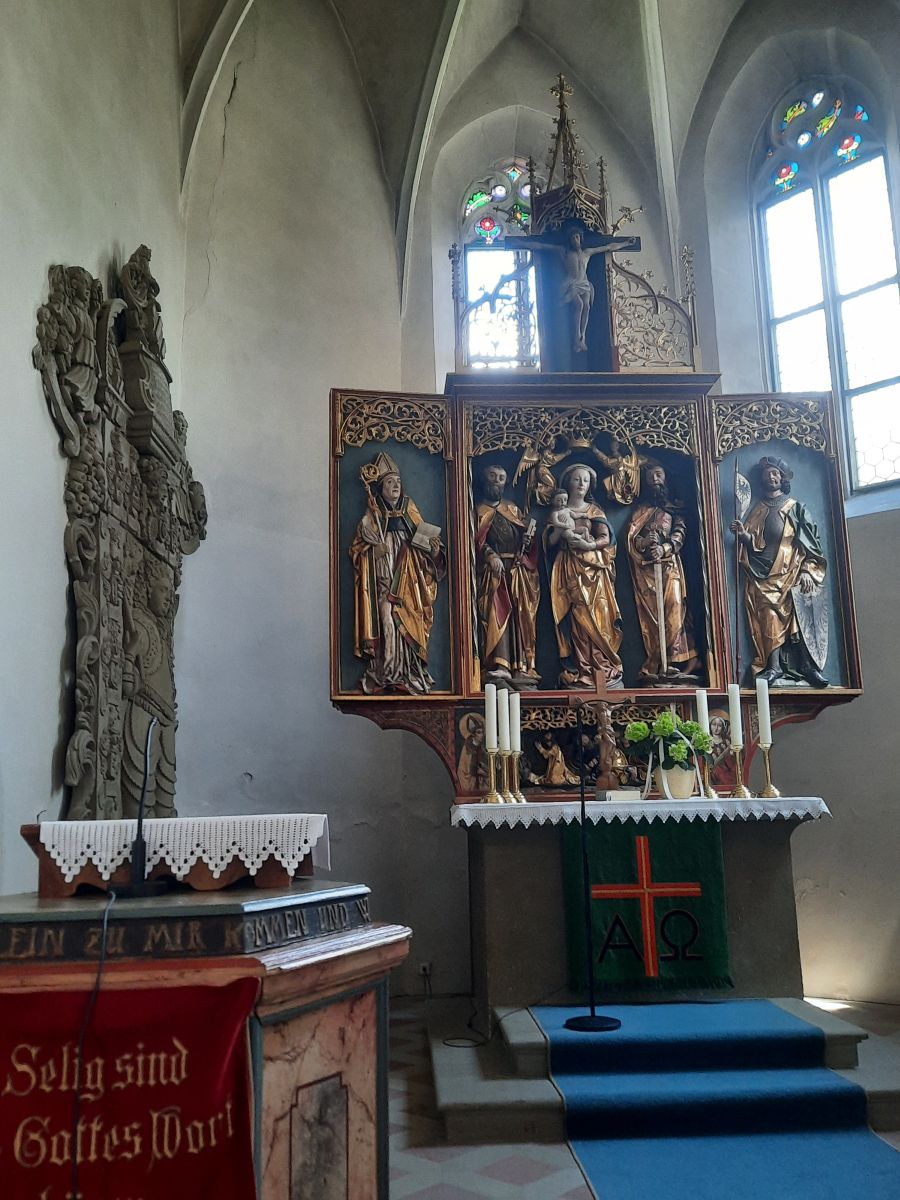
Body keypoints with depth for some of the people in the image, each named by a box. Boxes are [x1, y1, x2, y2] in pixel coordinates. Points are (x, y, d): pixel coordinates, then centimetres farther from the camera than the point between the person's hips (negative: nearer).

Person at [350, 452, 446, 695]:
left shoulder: (410, 513, 15)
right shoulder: (371, 518, 7)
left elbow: (421, 549, 14)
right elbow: (357, 549, 4)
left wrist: (433, 549, -6)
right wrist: (374, 549, -14)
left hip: (407, 582, 3)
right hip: (382, 580, -3)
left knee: (407, 625, -3)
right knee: (386, 622, -13)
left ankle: (408, 675, -1)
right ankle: (385, 675, -12)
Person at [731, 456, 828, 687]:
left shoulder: (796, 508, 13)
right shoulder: (756, 510, 18)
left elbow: (811, 542, 6)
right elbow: (753, 544, 11)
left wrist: (807, 571, -7)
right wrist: (744, 535, -12)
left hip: (792, 572, -1)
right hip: (764, 575, 1)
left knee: (801, 617, -14)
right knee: (770, 620, -14)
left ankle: (810, 667, -15)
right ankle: (773, 668, -19)